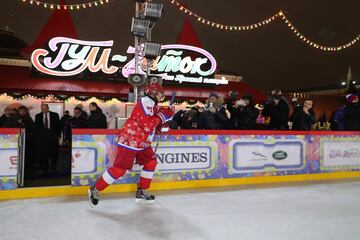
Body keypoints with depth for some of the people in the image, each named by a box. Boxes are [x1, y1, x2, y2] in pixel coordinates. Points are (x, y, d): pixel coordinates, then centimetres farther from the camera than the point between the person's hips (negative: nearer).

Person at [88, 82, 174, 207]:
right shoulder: (145, 102, -15)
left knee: (151, 162, 11)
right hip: (130, 140, -10)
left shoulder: (152, 105, 16)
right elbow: (147, 125, -24)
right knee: (119, 168, -9)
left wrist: (165, 115, 4)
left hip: (141, 142, 10)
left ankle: (141, 192, 19)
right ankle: (95, 190, 6)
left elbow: (154, 124, 19)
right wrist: (161, 115, -17)